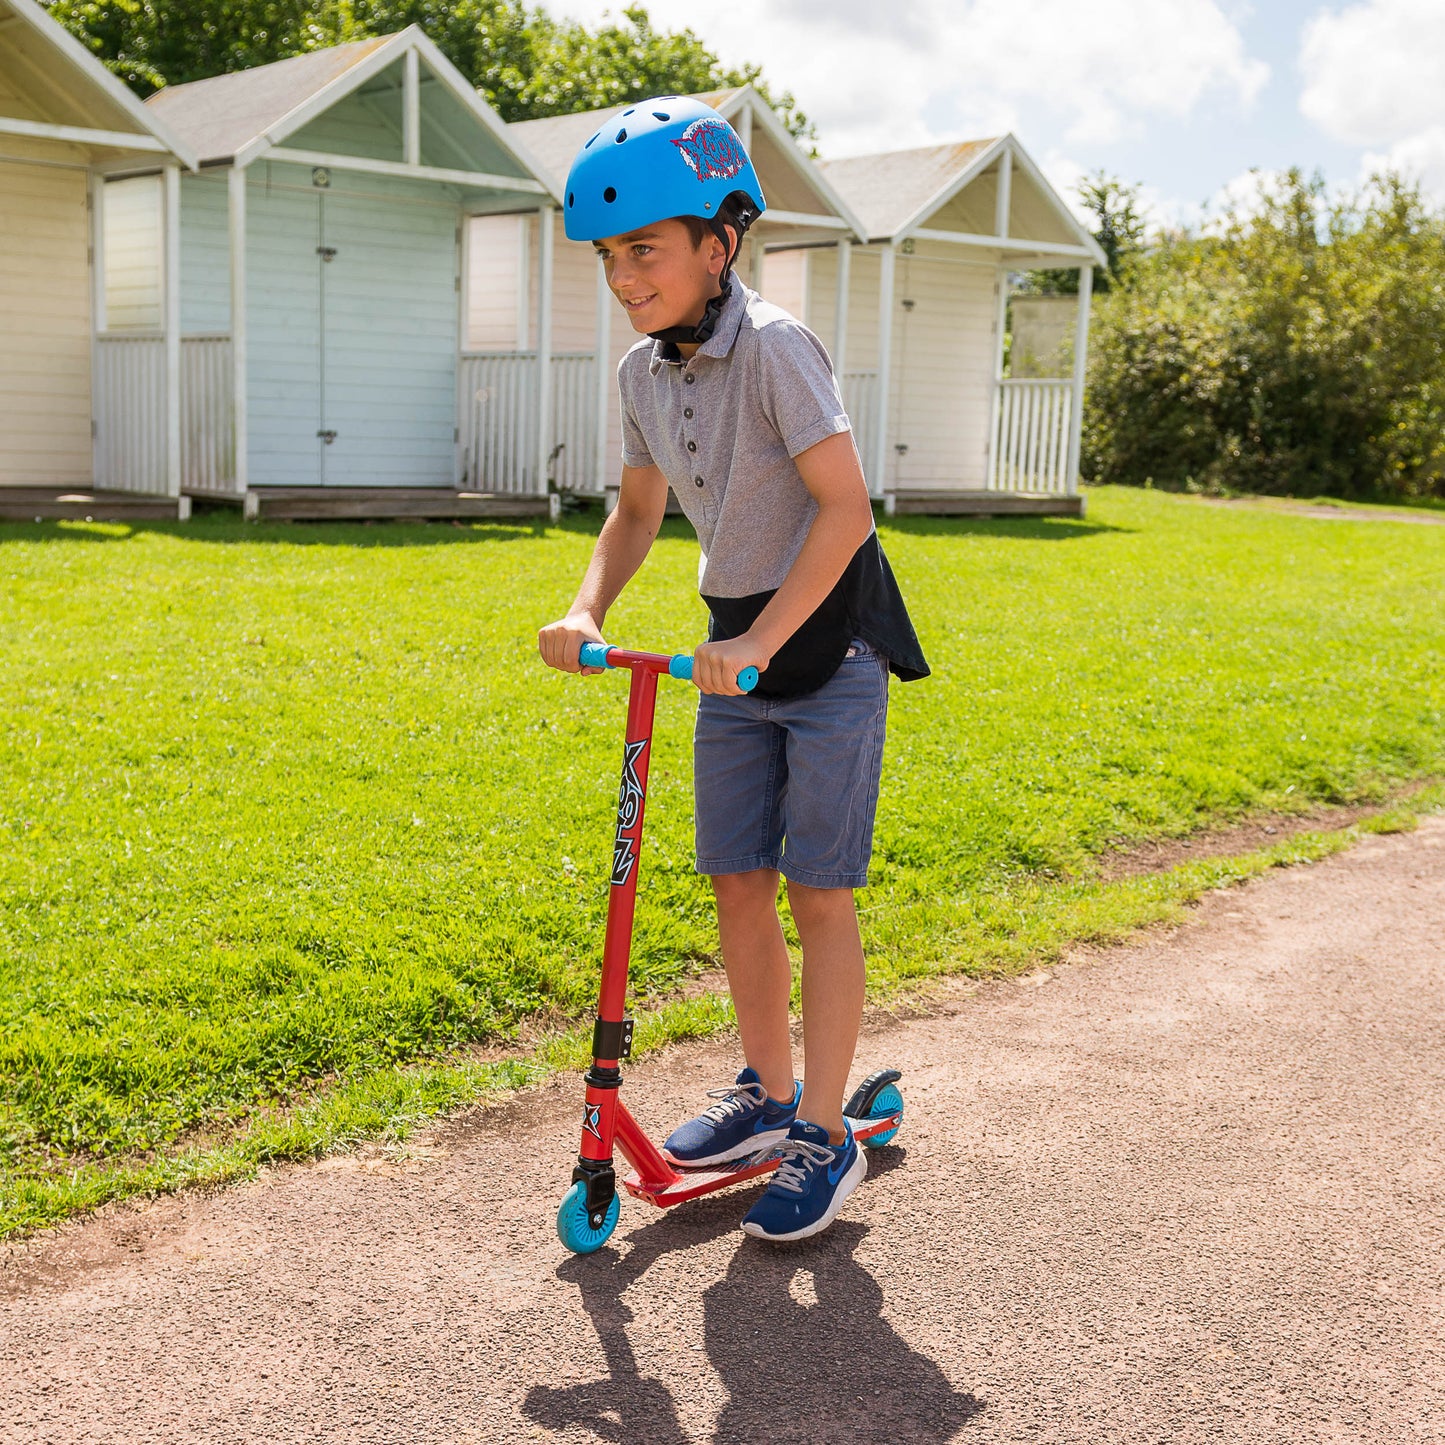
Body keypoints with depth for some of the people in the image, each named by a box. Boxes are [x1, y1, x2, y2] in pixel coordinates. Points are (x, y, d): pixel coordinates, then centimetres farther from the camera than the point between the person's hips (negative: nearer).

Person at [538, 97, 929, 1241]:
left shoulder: (773, 347, -20)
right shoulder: (644, 371, 2)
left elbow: (844, 508, -25)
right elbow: (639, 512, 14)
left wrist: (761, 641, -28)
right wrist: (586, 612, -2)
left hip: (828, 639, -7)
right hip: (737, 644, 7)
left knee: (819, 890, -3)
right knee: (737, 883, 10)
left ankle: (828, 1136, 9)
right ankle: (770, 1093, 27)